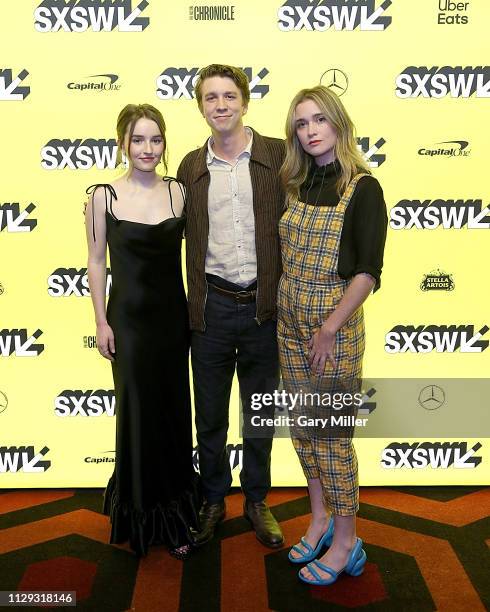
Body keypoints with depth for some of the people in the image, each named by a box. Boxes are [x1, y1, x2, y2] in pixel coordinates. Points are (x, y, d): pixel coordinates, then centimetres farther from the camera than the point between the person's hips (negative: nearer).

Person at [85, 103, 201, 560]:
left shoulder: (179, 192, 0)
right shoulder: (104, 196, -6)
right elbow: (96, 261, -2)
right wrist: (101, 322, -4)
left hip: (173, 315, 3)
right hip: (129, 317, -2)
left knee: (174, 412, 11)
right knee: (139, 414, 7)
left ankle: (174, 513, 31)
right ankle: (143, 516, 28)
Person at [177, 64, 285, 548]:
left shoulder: (279, 156, -1)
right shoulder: (191, 167, 5)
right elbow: (177, 231, 13)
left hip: (265, 306, -1)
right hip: (212, 307, 2)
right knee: (210, 416, 13)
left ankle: (256, 501, 35)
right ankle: (213, 501, 34)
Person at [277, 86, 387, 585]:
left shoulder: (363, 188, -9)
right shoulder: (297, 186, 9)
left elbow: (368, 271, -14)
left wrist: (330, 328, -18)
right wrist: (284, 310, 7)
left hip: (334, 323, -6)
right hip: (290, 321, 6)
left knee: (333, 434, 2)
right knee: (303, 426, 14)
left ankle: (345, 543, 20)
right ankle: (319, 519, 34)